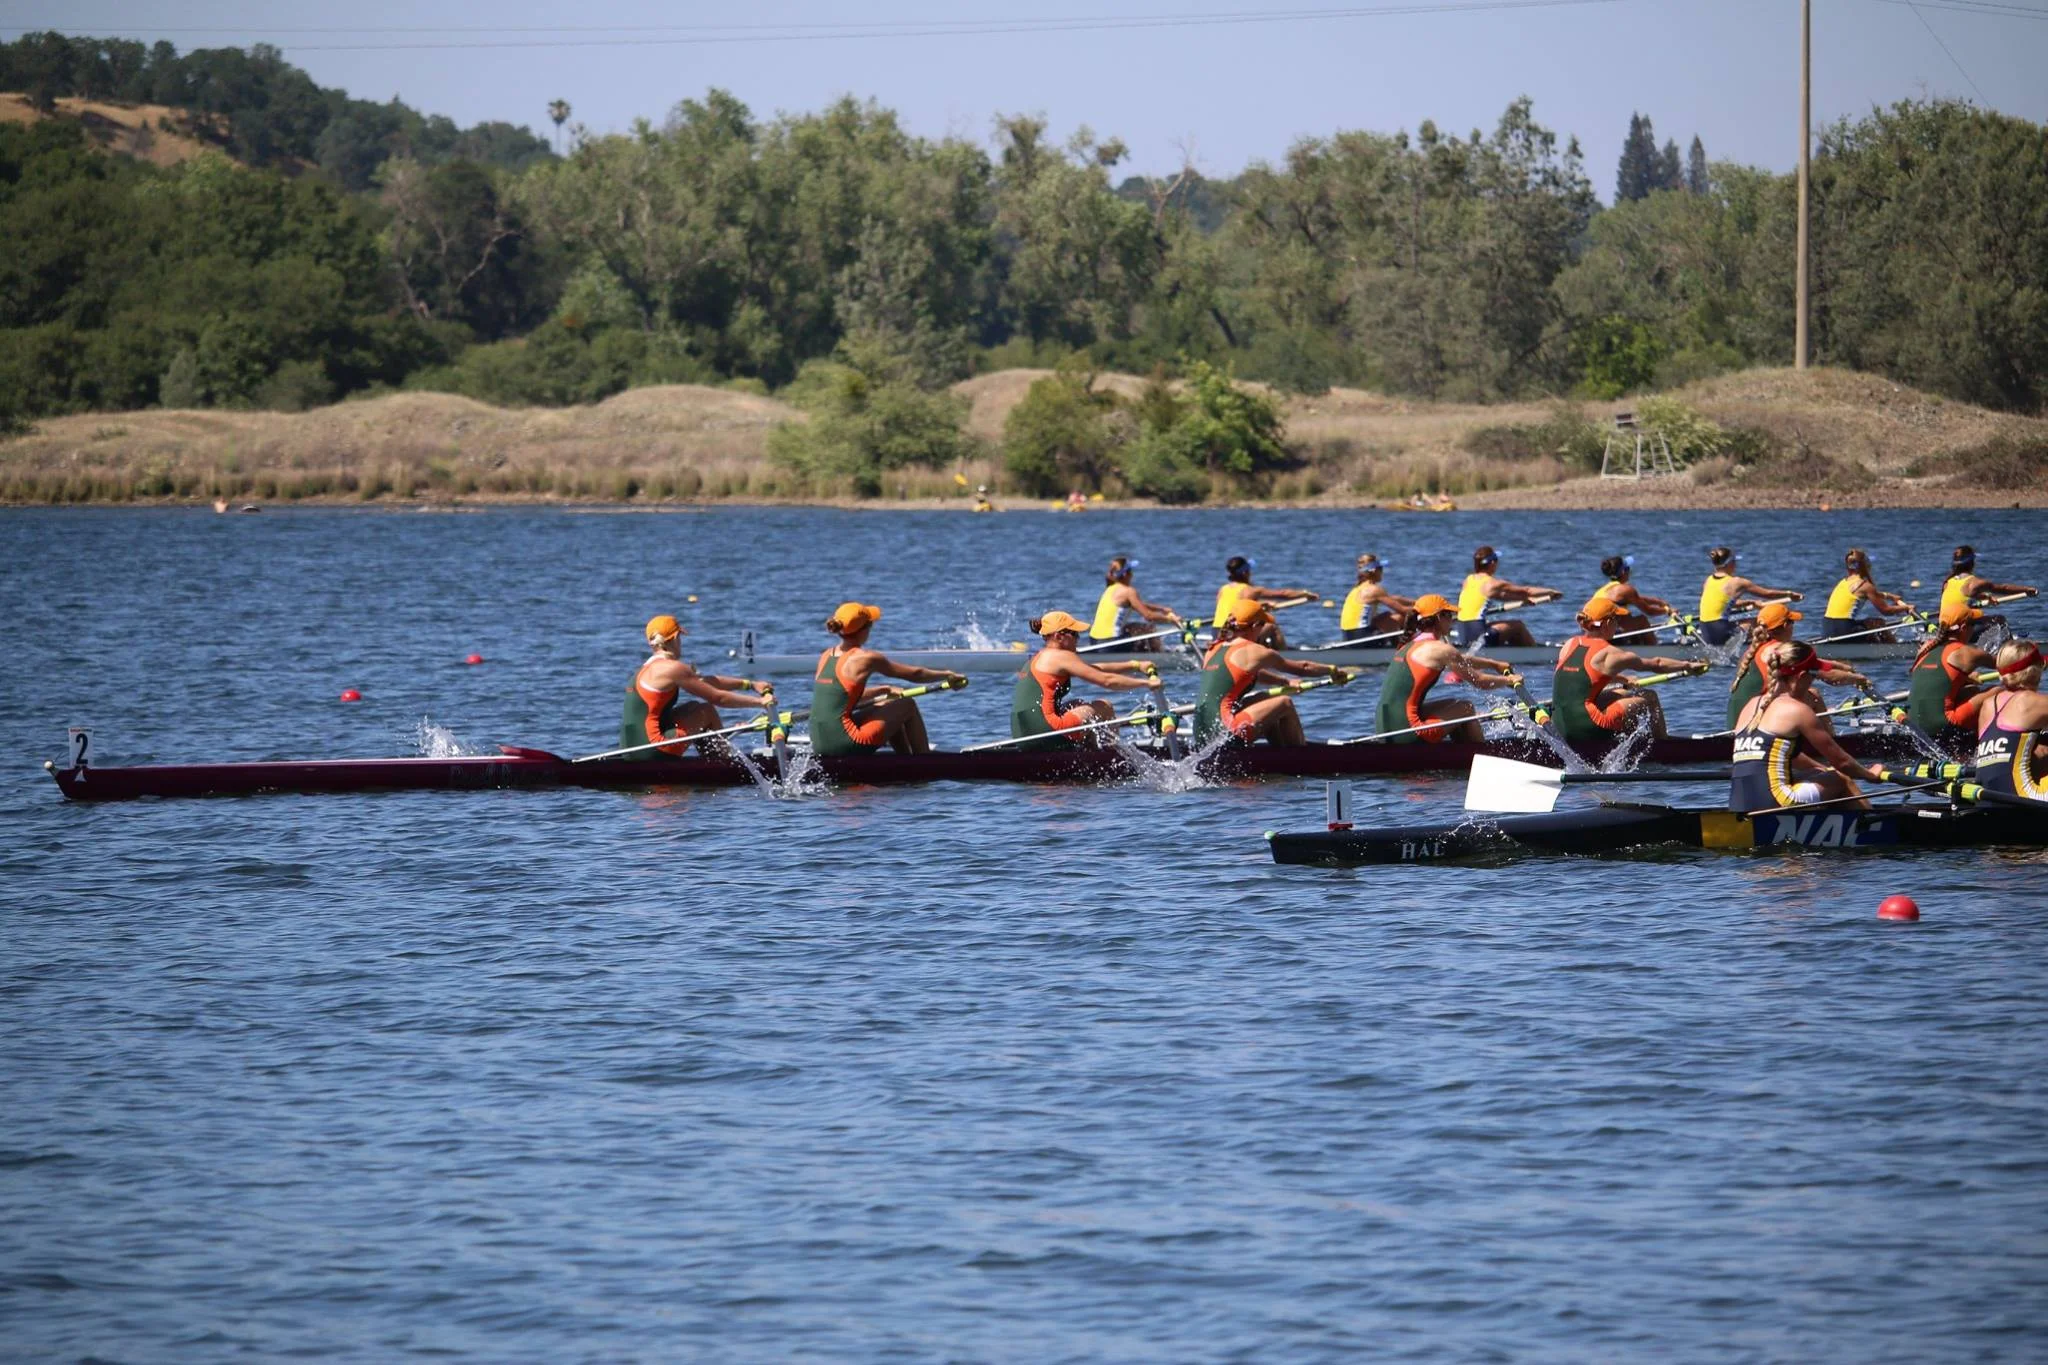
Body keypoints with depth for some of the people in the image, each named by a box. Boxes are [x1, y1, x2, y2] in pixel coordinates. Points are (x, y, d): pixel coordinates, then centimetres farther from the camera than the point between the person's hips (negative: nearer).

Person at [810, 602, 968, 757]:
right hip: (844, 744, -8)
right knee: (908, 706, 11)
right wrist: (947, 675, 19)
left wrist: (885, 691, 29)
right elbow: (914, 674, 4)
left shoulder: (826, 656, 12)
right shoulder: (865, 659, -7)